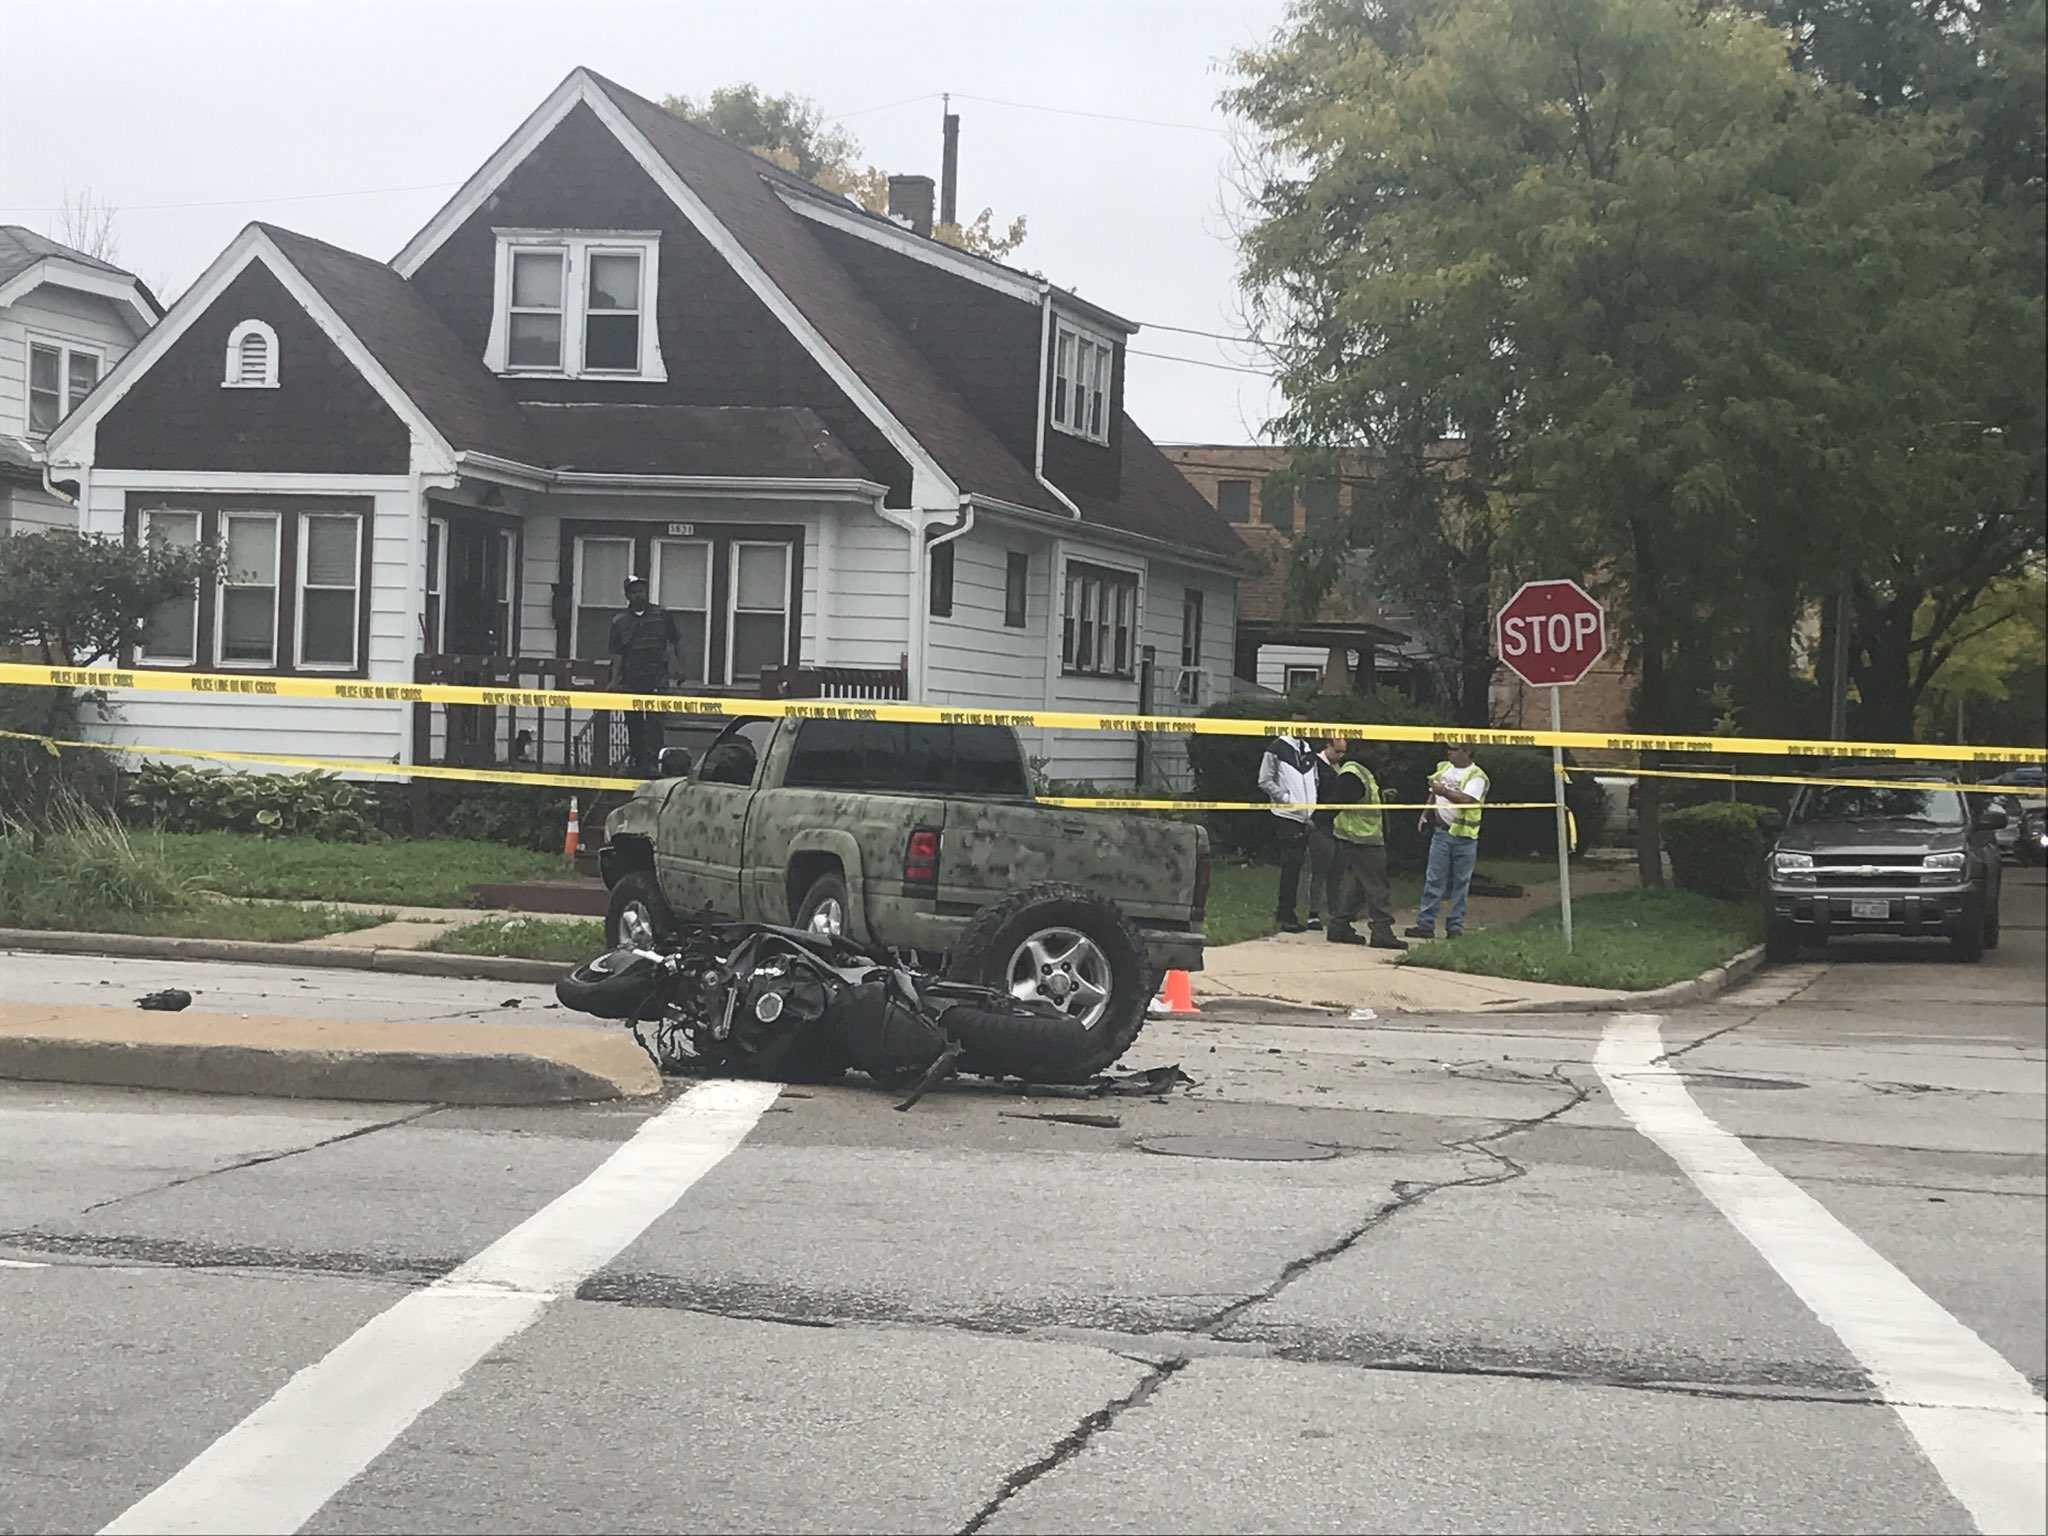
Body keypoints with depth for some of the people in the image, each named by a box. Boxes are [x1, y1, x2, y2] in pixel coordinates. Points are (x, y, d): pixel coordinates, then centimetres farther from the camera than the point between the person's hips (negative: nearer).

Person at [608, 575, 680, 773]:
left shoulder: (662, 616, 5)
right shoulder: (620, 622, 7)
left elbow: (676, 643, 14)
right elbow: (617, 655, 5)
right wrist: (615, 681, -3)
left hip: (656, 680, -2)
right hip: (630, 682, 2)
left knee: (654, 720, -12)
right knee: (633, 723, 7)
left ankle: (651, 761, -15)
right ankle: (636, 760, 17)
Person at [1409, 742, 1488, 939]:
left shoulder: (1476, 776, -9)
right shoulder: (1443, 768, 11)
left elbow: (1467, 800, -24)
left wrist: (1444, 792, -27)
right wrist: (1426, 814, 14)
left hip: (1464, 836, -4)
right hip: (1441, 832, 4)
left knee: (1460, 883, 3)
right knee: (1433, 879, -1)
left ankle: (1455, 926, 9)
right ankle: (1425, 924, -1)